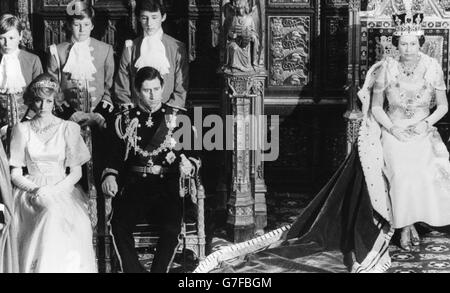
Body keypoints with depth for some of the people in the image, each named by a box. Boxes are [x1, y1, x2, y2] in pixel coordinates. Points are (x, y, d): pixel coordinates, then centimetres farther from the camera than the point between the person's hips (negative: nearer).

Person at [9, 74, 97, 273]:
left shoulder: (68, 128, 10)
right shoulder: (22, 130, 11)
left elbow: (76, 173, 5)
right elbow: (15, 174, 7)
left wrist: (53, 190, -12)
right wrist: (35, 189, -13)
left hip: (62, 190, 0)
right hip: (31, 192, 0)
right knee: (50, 212, -33)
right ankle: (39, 266, -25)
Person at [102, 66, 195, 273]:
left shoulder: (178, 118, 14)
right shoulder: (124, 120, 17)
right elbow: (114, 156, 13)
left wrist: (187, 163, -13)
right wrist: (109, 176, -7)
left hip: (167, 186, -1)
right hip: (134, 186, 1)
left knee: (172, 226, -29)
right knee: (118, 225, -26)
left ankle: (158, 270, -13)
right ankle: (134, 270, -13)